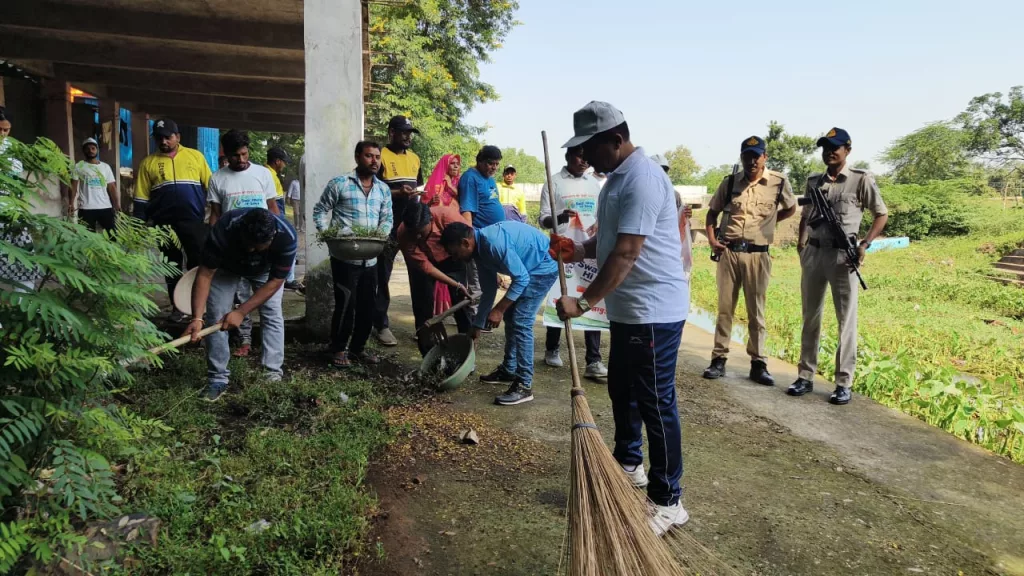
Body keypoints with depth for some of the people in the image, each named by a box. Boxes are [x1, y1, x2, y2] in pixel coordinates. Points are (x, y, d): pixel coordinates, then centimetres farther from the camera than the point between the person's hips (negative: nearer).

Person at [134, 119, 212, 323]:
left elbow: (210, 187, 7)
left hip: (194, 222, -1)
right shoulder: (148, 163, 6)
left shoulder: (195, 156, 5)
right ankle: (178, 307, 19)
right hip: (165, 225, 1)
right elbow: (141, 198, 6)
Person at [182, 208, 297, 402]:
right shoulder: (223, 229, -41)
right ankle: (218, 379, 0)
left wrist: (241, 312, -32)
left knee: (272, 314, -12)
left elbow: (275, 281, -29)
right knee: (215, 316, -9)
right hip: (226, 267, 0)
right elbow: (205, 274, -35)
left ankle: (273, 374, -3)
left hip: (265, 270, 0)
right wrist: (197, 317, -44)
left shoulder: (287, 237, -40)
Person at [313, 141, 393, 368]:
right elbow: (320, 210, 0)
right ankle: (338, 349, 14)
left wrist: (380, 235, -5)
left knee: (367, 306, 10)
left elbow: (387, 218, 14)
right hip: (345, 257, -5)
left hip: (371, 258, 5)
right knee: (345, 304, -3)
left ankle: (358, 347, 26)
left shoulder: (383, 189, 11)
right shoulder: (339, 184, -4)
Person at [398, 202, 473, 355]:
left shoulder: (447, 215, -37)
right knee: (422, 305, -3)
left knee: (462, 302, -7)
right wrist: (456, 285, -31)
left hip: (451, 259, 0)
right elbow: (425, 266, -27)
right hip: (421, 262, 1)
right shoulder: (403, 234, -32)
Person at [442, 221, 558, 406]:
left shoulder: (494, 243, -29)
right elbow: (489, 290, 12)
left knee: (521, 322, -14)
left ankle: (524, 385, -10)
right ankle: (509, 370, 28)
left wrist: (499, 309, -21)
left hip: (543, 266, -10)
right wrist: (477, 325, 16)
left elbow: (521, 278, -26)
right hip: (529, 268, 10)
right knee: (510, 317, 15)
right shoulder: (480, 249, 2)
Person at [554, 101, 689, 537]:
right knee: (620, 389, 22)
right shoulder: (617, 177, 13)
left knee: (655, 403, -3)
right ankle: (628, 464, 41)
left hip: (654, 310, -11)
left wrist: (584, 302, -25)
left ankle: (668, 502, 10)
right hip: (628, 308, 11)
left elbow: (626, 253, -27)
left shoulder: (641, 178, -20)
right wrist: (581, 250, 5)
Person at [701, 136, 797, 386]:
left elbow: (791, 209, 16)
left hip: (757, 254, -1)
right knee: (725, 308, 6)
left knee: (756, 311, 5)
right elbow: (713, 212, 12)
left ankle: (758, 364, 12)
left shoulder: (779, 183, -2)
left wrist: (766, 221, 6)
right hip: (728, 252, 1)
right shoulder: (729, 182, 2)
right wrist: (712, 239, -1)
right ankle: (718, 359, 13)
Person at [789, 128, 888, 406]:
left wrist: (865, 244, -10)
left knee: (847, 320, 1)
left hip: (842, 255, -4)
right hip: (813, 253, 4)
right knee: (810, 318, 9)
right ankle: (805, 377, 18)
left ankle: (844, 383, 8)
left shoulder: (861, 179, -1)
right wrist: (801, 241, 3)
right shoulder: (813, 181, 11)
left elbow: (882, 214, 2)